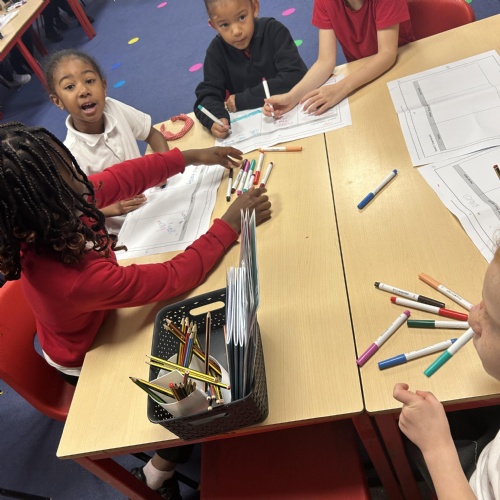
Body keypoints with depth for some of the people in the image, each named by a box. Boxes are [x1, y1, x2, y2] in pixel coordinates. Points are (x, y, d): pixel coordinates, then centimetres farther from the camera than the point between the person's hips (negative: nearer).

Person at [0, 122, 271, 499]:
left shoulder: (43, 226, -25)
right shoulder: (77, 279, -46)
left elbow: (122, 178, -11)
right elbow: (176, 277, -34)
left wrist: (192, 157, -6)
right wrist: (231, 225, -24)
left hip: (98, 319, 7)